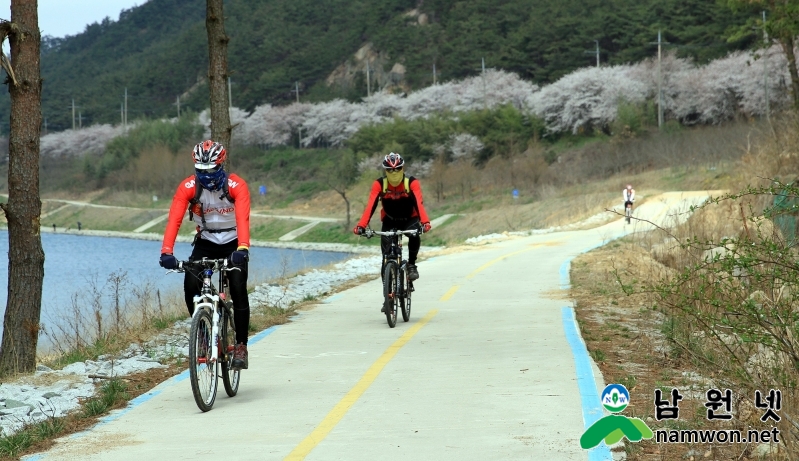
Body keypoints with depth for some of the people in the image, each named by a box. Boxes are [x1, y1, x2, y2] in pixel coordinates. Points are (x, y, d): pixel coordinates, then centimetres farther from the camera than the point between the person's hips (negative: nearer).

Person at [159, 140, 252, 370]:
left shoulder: (237, 185, -23)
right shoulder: (188, 187, -18)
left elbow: (243, 219, -36)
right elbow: (174, 219, -27)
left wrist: (242, 248, -54)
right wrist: (167, 252, -42)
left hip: (232, 244, -2)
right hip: (205, 242, 2)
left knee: (238, 291, -16)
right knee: (190, 285, -19)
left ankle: (241, 346, -4)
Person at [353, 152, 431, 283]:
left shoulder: (411, 182, -23)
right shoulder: (379, 184, -20)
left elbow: (419, 203, -36)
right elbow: (370, 206, -29)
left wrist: (425, 222, -54)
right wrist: (361, 226, -44)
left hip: (409, 219, -1)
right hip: (390, 221, 1)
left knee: (414, 235, -33)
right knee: (387, 251, -17)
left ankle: (411, 264, -11)